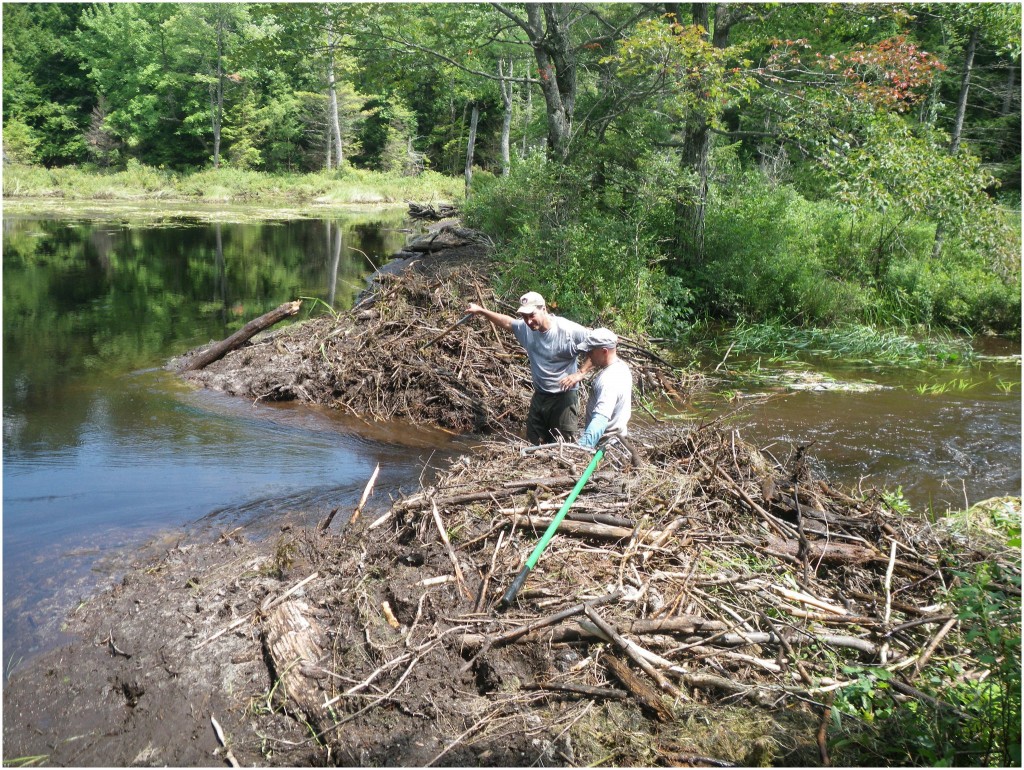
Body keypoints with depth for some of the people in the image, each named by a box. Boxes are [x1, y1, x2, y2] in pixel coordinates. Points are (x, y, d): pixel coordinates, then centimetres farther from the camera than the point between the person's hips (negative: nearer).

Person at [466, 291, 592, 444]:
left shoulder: (569, 330, -21)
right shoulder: (525, 328, -1)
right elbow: (507, 322, 20)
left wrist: (580, 373, -24)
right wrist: (481, 311, 22)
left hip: (564, 396, -7)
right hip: (539, 396, 7)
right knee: (533, 444, 13)